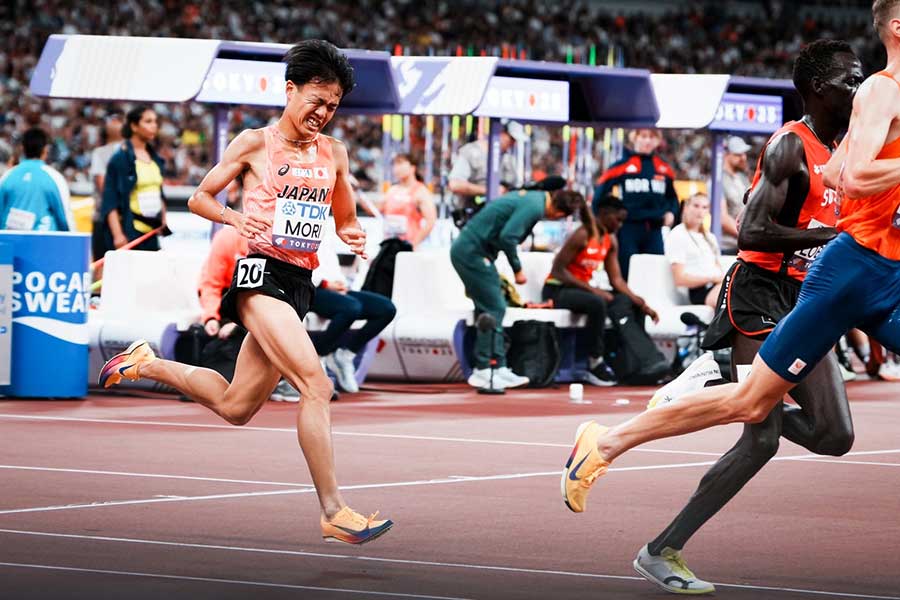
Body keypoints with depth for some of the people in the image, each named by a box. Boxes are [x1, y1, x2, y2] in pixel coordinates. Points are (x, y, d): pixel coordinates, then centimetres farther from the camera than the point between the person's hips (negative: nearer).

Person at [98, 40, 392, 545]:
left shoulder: (334, 152, 16)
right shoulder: (255, 143, 2)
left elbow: (346, 220, 24)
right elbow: (200, 198, 8)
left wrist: (354, 236, 0)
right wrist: (235, 218, -12)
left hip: (299, 281, 7)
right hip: (259, 269, -7)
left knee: (235, 406, 11)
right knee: (315, 384, -23)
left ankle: (147, 364, 34)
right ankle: (334, 511, -24)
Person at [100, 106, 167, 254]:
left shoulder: (155, 158, 15)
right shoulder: (120, 159, -6)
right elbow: (110, 202, -10)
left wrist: (163, 222, 15)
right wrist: (118, 235, -17)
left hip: (151, 231, 7)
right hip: (129, 232, -7)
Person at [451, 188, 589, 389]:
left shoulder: (534, 197, 13)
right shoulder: (534, 207, -17)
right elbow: (507, 237, -23)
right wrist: (517, 269, -11)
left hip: (465, 250, 10)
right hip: (472, 252, -10)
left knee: (494, 309, 12)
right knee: (493, 310, -6)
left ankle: (500, 368, 16)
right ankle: (482, 371, -3)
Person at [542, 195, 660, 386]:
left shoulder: (610, 241, 8)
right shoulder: (582, 235, -18)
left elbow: (616, 279, 7)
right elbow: (558, 270, -22)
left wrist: (640, 303, -7)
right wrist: (592, 290, -27)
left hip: (581, 289, 9)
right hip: (557, 290, -9)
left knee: (628, 302, -6)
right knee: (597, 303, -36)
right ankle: (595, 364, -29)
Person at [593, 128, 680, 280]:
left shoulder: (665, 170, 10)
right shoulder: (622, 166, -3)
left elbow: (672, 197, 24)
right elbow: (600, 193, -1)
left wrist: (670, 212, 7)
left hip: (654, 230, 4)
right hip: (628, 229, -4)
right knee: (625, 276, -1)